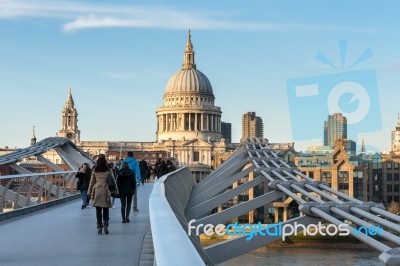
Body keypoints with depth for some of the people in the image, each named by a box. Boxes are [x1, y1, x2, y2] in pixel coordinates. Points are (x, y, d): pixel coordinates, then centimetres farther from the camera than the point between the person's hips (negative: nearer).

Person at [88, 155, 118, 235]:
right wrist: (116, 190, 19)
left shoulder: (94, 171, 4)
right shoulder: (108, 170, -1)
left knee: (98, 210, 7)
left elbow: (91, 182, 9)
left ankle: (99, 227, 6)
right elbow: (113, 181, 7)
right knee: (106, 209, 7)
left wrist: (90, 192, 18)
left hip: (97, 190, 2)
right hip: (105, 190, -1)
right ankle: (105, 224, -10)